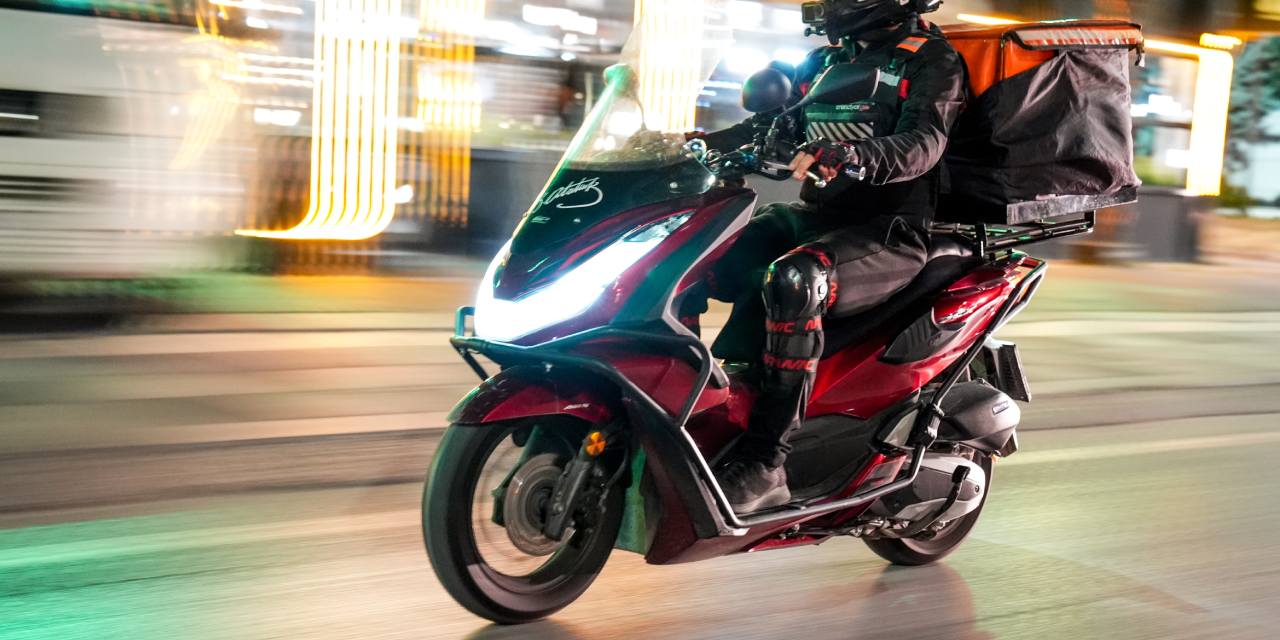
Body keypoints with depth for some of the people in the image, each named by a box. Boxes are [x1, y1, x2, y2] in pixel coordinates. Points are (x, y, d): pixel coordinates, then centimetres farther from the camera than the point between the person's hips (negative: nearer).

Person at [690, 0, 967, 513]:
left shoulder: (931, 59, -3)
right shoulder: (824, 61, 20)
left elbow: (923, 142, -20)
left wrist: (847, 156, -39)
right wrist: (700, 144, 3)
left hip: (890, 233, -8)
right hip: (813, 216, 8)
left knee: (792, 281, -37)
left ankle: (764, 462, -34)